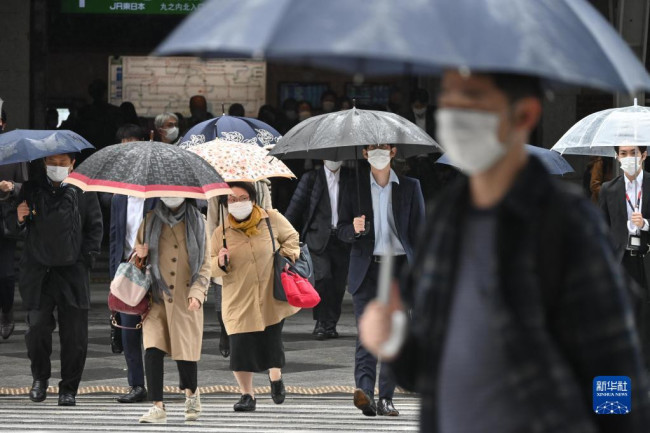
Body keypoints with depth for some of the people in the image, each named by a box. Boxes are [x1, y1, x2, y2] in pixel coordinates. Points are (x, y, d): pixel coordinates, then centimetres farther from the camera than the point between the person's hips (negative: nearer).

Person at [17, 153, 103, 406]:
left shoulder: (83, 191, 4)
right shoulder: (31, 189, 7)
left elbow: (95, 227, 9)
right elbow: (16, 230, 13)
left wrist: (85, 259, -1)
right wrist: (19, 219, -10)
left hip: (72, 271, 0)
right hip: (38, 270, 1)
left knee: (74, 335, -2)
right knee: (37, 327, -9)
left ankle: (69, 388, 11)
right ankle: (40, 377, 15)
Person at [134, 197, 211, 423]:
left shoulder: (197, 224, 6)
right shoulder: (150, 222, 8)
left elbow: (205, 265, 3)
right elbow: (137, 253, 18)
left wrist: (197, 292, -12)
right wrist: (139, 255, -7)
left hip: (185, 301, -1)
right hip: (157, 299, 1)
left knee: (185, 351, -2)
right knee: (153, 351, -15)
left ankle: (191, 395, 28)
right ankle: (158, 407, -11)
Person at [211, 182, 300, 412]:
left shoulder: (272, 220, -2)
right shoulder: (221, 233, -1)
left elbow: (291, 237, 14)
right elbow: (210, 267, 5)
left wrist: (286, 257, -1)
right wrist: (220, 263, -17)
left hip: (272, 298, 0)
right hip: (239, 301, 0)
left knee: (272, 341, 1)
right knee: (241, 347, -5)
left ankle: (276, 377, 35)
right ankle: (247, 395, 13)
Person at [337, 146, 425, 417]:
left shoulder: (410, 188, 9)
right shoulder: (354, 188, 9)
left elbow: (418, 232, 8)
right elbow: (341, 231, 10)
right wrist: (354, 229, -14)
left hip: (399, 268, 1)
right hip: (366, 269, -1)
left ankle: (386, 397, 7)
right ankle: (364, 389, -29)